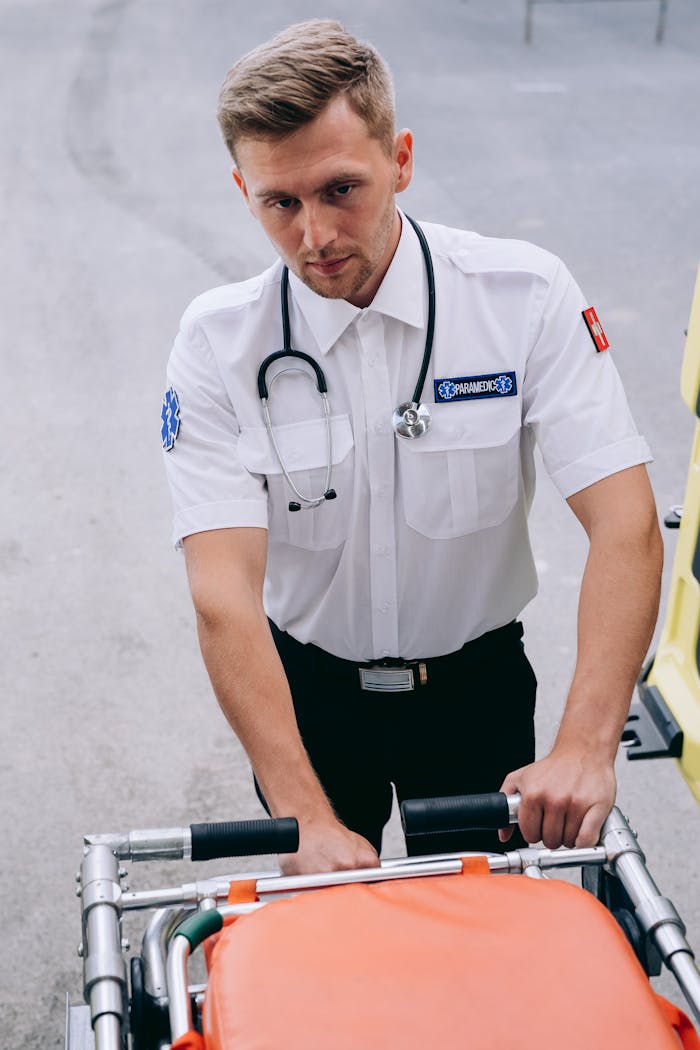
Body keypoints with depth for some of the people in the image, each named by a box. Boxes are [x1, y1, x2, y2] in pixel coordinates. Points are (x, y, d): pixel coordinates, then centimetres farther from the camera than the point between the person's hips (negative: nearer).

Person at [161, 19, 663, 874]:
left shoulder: (526, 296, -16)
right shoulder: (219, 342, -17)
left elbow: (625, 525, -22)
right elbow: (223, 593, -25)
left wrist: (586, 747, -35)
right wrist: (308, 817, -34)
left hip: (477, 683, 0)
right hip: (305, 686, 0)